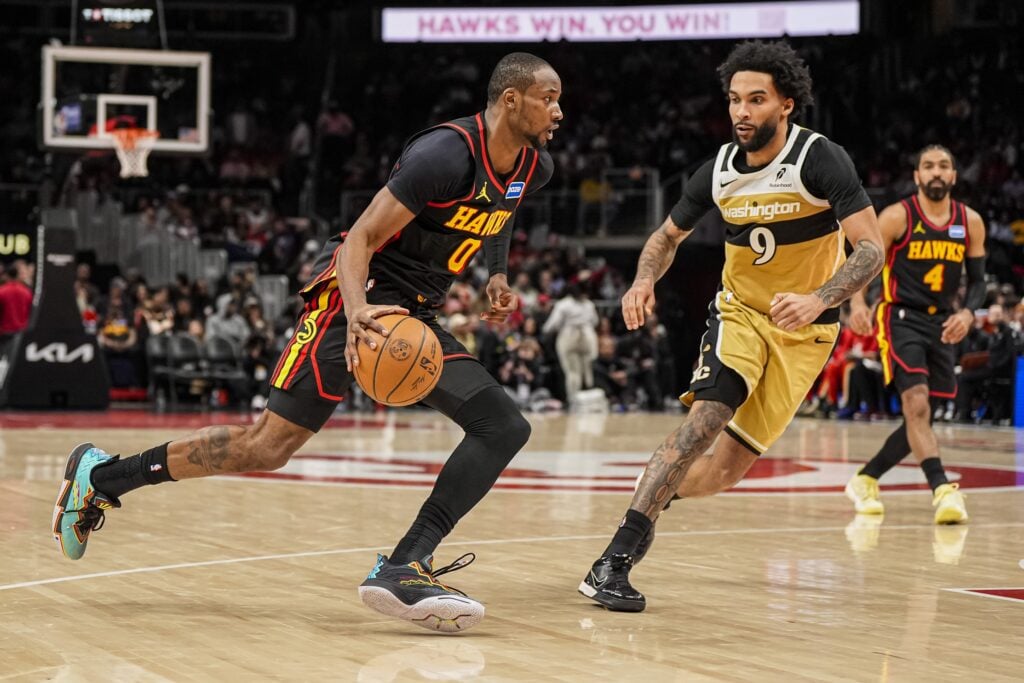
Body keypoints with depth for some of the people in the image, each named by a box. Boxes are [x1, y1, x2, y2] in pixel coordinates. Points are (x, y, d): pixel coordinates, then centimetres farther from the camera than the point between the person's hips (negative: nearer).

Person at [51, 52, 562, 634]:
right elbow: (359, 241, -24)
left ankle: (406, 567, -17)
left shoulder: (535, 167, 4)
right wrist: (356, 314, -41)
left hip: (416, 318, 8)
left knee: (506, 427, -9)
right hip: (358, 297, -8)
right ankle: (101, 474, 6)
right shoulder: (446, 155, -22)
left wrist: (498, 276, 20)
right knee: (268, 446, -11)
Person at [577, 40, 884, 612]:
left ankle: (654, 496, 30)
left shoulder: (820, 159, -19)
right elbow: (669, 236, 11)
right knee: (706, 419, -26)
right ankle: (615, 561, -27)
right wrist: (644, 282, -11)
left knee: (725, 471, -4)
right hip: (740, 313, 1)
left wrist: (817, 300, -39)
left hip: (804, 331, -1)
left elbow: (871, 249, -23)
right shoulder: (720, 170, -6)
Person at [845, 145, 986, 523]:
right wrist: (858, 301, -26)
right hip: (900, 317, -5)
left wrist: (967, 313, -10)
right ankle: (942, 490, -31)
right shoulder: (897, 216, -9)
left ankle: (865, 480, 26)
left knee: (920, 415, 9)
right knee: (916, 403, -23)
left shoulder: (971, 222, 3)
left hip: (941, 324, 5)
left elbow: (978, 281, 10)